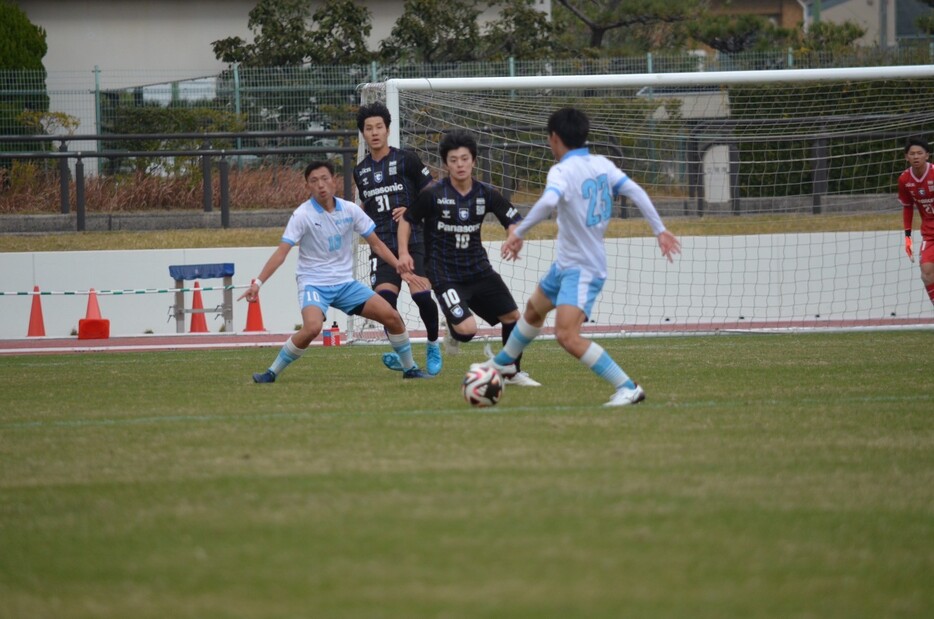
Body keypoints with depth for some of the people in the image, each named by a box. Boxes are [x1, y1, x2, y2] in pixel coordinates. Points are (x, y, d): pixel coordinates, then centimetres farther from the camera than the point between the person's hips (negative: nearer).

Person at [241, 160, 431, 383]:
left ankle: (410, 368, 16)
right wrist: (258, 283, -26)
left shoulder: (350, 210, 0)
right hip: (314, 283, -4)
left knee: (392, 317, -6)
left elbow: (376, 244, 8)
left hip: (345, 283, 4)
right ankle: (271, 373, -17)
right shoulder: (303, 215, -12)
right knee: (312, 327, -32)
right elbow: (281, 252, -16)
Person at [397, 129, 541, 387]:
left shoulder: (486, 194, -2)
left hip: (478, 269, 5)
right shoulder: (432, 195, -12)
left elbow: (514, 220, 3)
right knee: (467, 328, -23)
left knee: (512, 317, 4)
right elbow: (406, 220, 2)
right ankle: (454, 331, 17)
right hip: (445, 275, -5)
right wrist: (403, 253, -10)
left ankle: (513, 373, 26)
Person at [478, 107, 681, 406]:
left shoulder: (562, 171, -20)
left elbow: (548, 201, -40)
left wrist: (519, 232, -33)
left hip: (582, 270, -10)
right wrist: (660, 230, -5)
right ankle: (502, 363, 56)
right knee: (534, 309, 31)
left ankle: (628, 388, -27)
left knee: (567, 335, -25)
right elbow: (634, 191, -4)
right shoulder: (602, 164, 3)